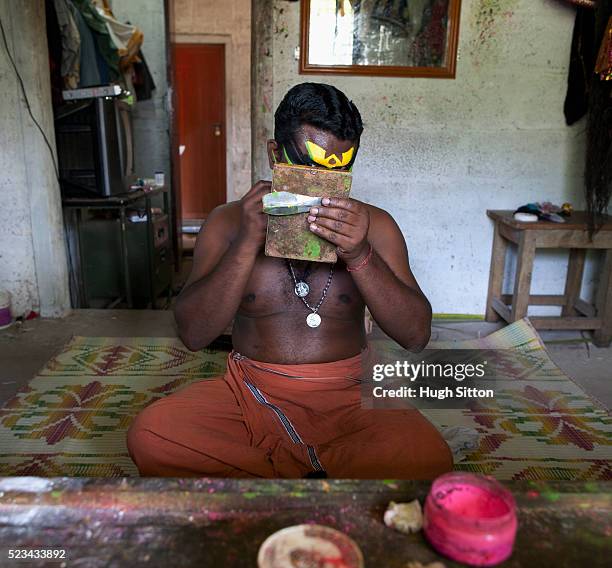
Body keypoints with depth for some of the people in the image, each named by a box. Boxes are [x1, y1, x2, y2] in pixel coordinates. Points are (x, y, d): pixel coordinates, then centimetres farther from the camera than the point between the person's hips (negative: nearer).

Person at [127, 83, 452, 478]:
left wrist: (360, 256, -23)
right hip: (249, 396, 1)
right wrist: (247, 243, -20)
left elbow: (417, 336, -7)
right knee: (151, 434, -25)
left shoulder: (374, 225, 1)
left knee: (427, 456, -29)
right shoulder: (229, 222, 1)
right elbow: (194, 334, -8)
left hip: (348, 400, 0)